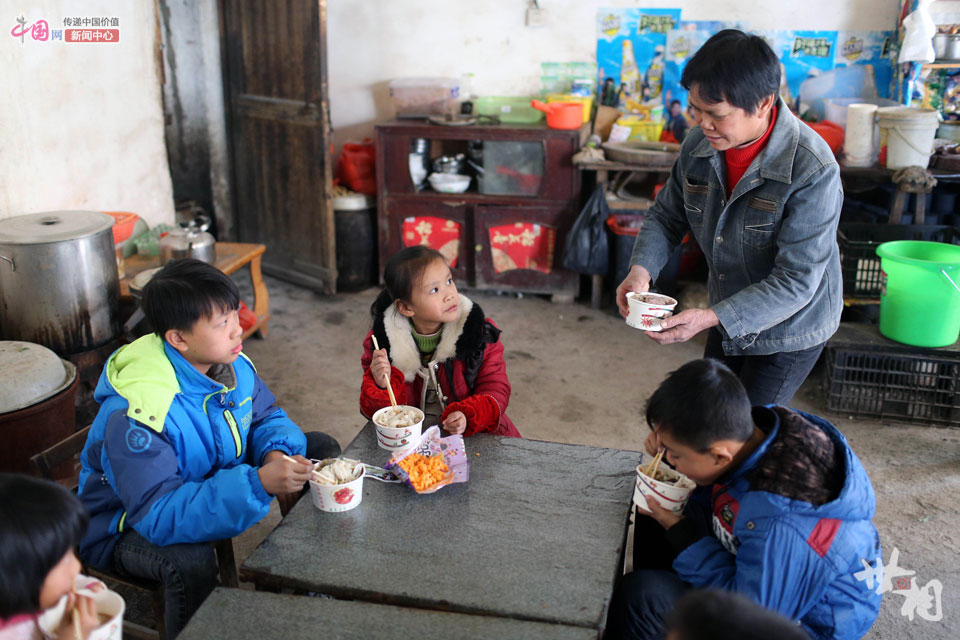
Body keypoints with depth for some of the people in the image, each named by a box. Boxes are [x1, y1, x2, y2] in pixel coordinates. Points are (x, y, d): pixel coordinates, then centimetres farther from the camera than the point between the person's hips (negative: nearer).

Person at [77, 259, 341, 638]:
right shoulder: (135, 414, -35)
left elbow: (266, 417, 3)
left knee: (321, 450, 1)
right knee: (191, 562, -42)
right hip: (129, 525, -7)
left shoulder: (230, 363, -12)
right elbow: (158, 514, -40)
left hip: (211, 482, 8)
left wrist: (275, 452, -22)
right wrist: (259, 483, -49)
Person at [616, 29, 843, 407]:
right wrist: (640, 269, -17)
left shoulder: (813, 172, -31)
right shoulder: (699, 144, -12)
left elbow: (796, 282, -30)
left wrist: (710, 319, -39)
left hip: (787, 329, -6)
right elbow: (666, 216, 3)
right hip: (728, 316, 6)